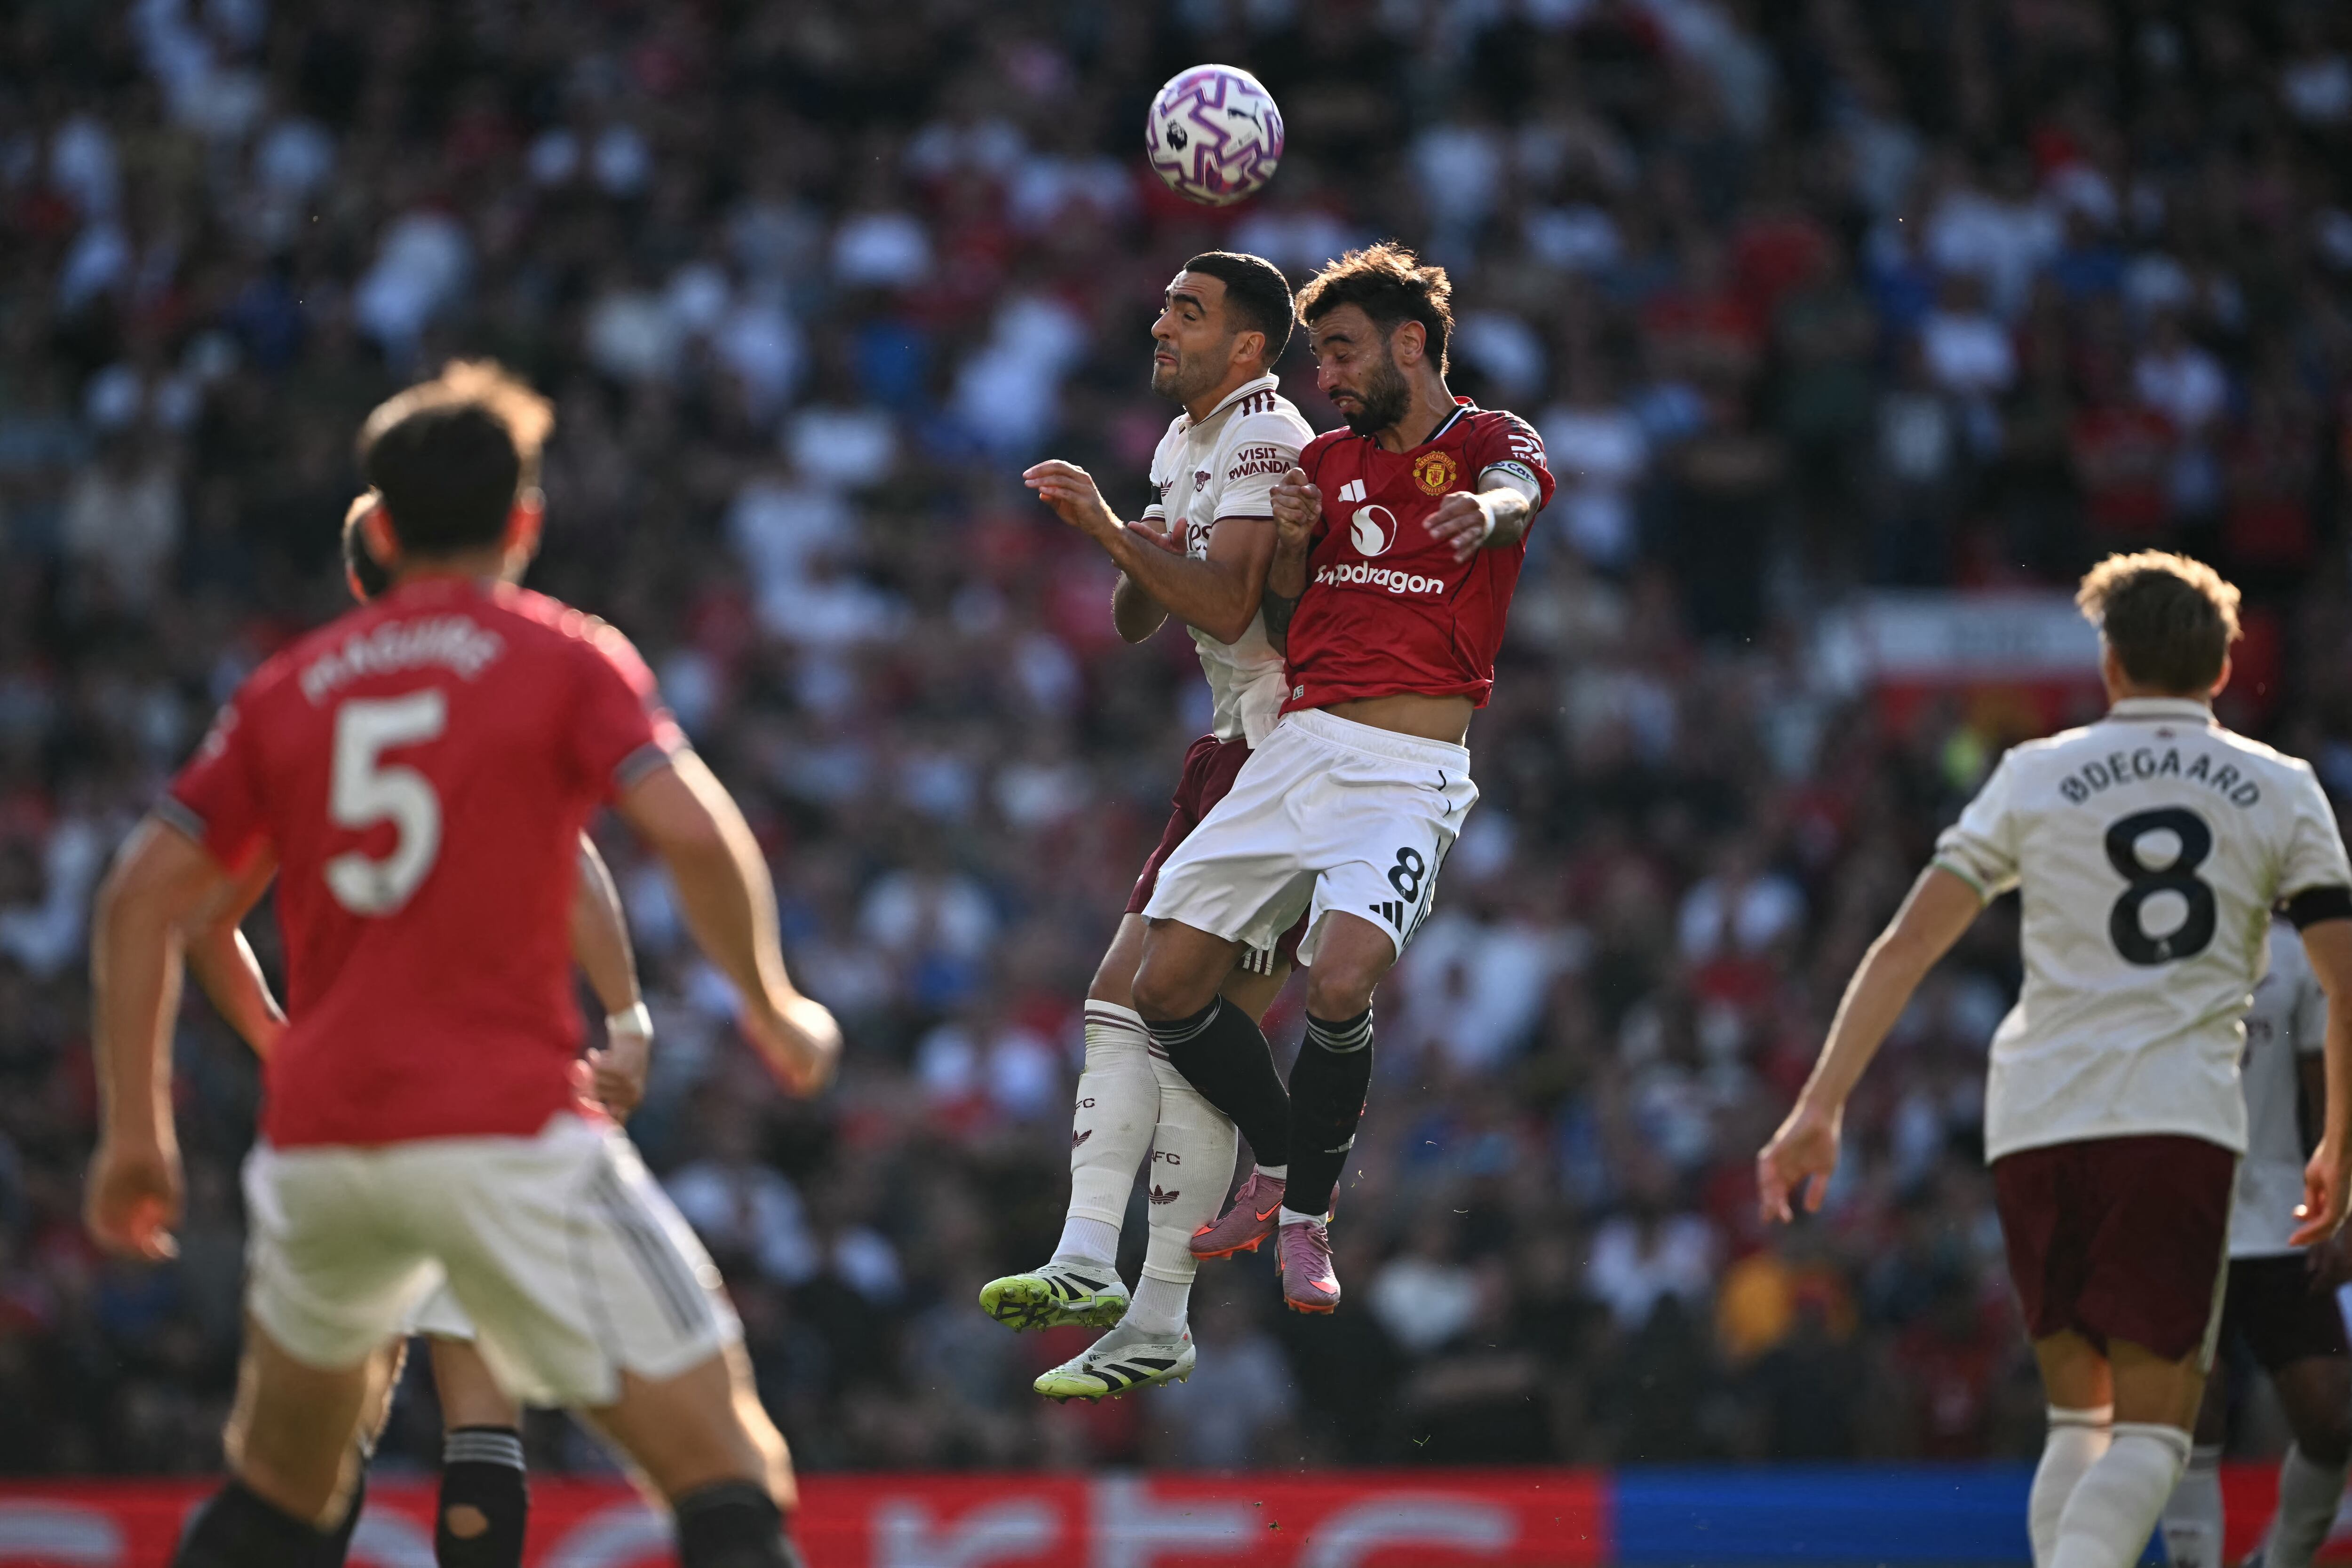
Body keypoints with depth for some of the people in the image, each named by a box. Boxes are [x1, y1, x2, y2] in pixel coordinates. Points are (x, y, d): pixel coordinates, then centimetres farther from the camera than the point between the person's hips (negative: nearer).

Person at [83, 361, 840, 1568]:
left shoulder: (289, 687, 15)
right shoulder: (568, 661, 3)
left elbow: (138, 900, 9)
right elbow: (695, 836, -12)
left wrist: (133, 1132, 14)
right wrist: (774, 1010, 3)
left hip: (314, 1140, 5)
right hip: (504, 1133, -5)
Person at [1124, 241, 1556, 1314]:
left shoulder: (1487, 440, 1)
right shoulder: (1326, 462, 18)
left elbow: (1514, 494, -24)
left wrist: (1488, 511, -49)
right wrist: (1290, 547, -2)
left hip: (1410, 773, -6)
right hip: (1298, 742, 6)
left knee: (1339, 985, -26)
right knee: (1165, 986, -1)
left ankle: (1306, 1215, -3)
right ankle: (1282, 1159, 23)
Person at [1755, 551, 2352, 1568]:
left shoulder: (2038, 776, 8)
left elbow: (1907, 946, 2)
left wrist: (1820, 1109, 3)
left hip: (2035, 1119, 2)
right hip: (2181, 1121, -2)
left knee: (2081, 1418, 16)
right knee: (2151, 1431, -2)